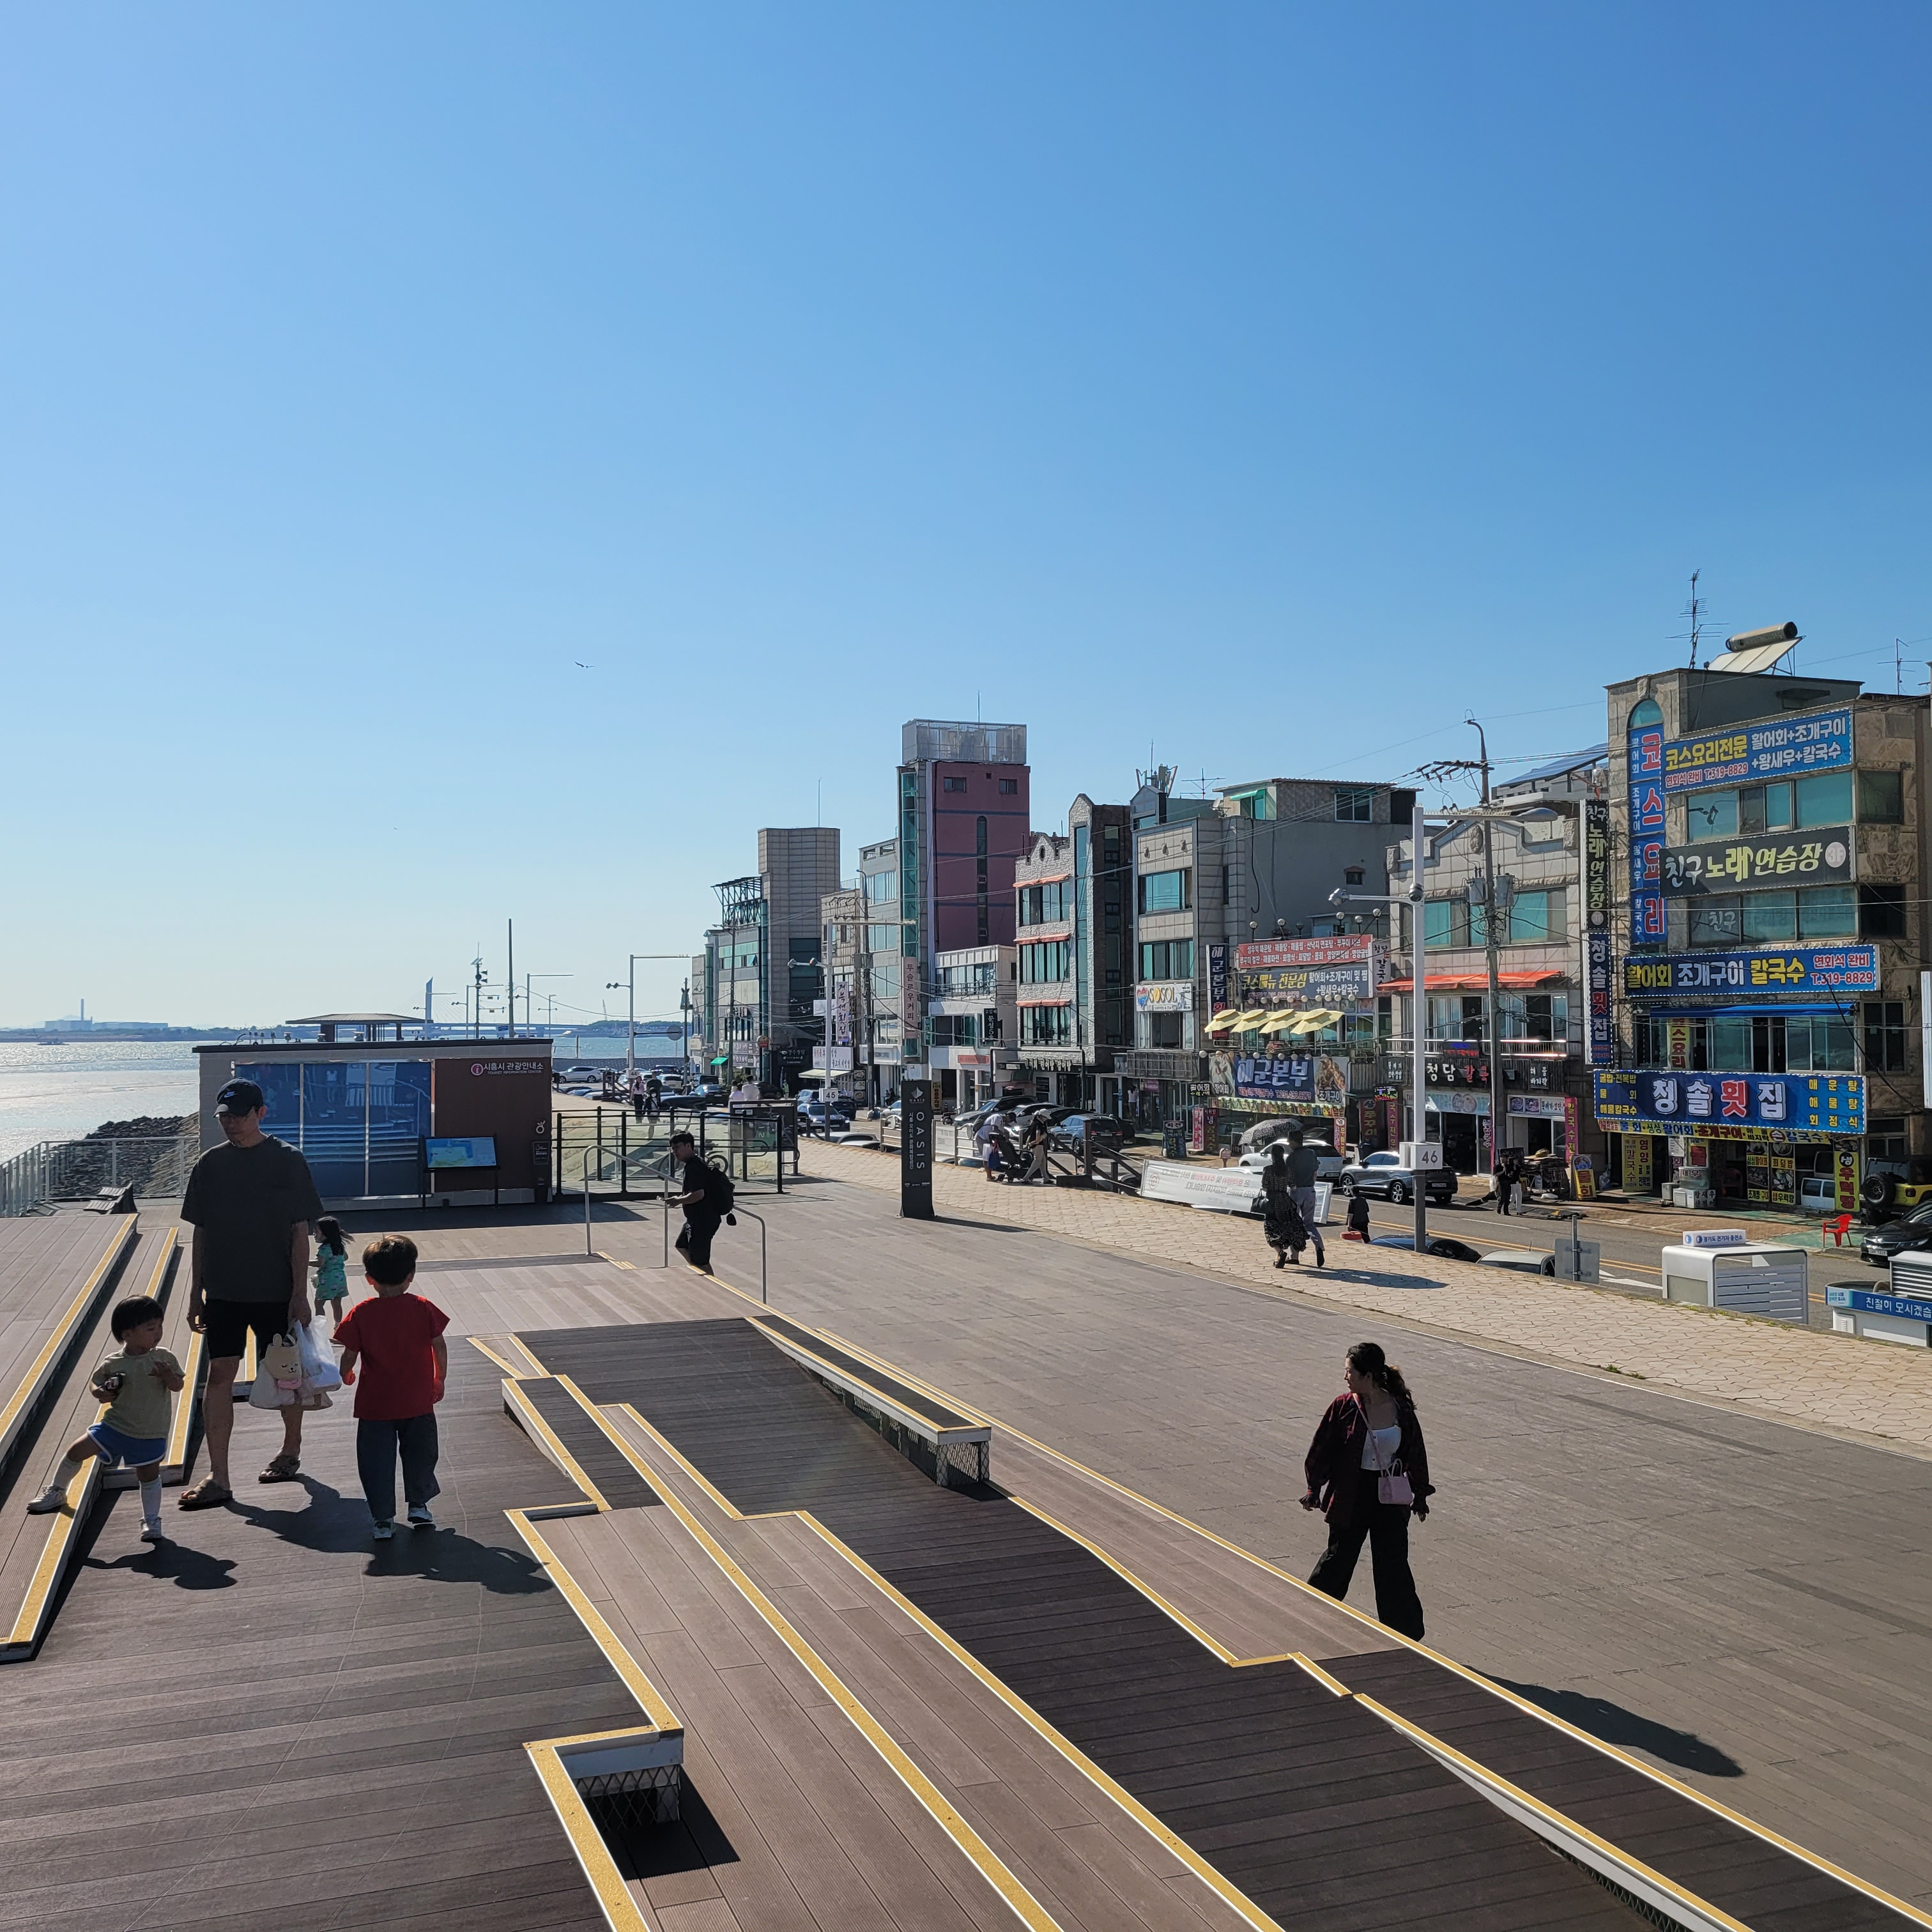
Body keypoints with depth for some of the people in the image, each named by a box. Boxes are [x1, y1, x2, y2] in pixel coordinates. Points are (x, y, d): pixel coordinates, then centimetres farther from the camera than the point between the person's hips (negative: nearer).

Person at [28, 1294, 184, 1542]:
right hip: (116, 1426, 1)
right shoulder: (114, 1363, -11)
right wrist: (99, 1393, -15)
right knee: (77, 1449, 0)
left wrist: (168, 1377, -25)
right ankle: (56, 1492, 26)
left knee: (149, 1476, 6)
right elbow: (95, 1380, 5)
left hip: (151, 1435, -1)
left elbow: (179, 1385, -4)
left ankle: (151, 1523, 23)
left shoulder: (163, 1358, -10)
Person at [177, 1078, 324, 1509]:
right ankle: (217, 1478, 0)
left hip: (276, 1293, -2)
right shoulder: (211, 1164, 4)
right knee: (219, 1374, -3)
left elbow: (300, 1232, -5)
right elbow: (200, 1233, 10)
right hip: (223, 1292, 3)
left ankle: (291, 1453, 30)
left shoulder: (287, 1161, -6)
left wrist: (299, 1294, -9)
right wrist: (195, 1293, 8)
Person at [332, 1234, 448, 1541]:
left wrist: (346, 1374, 17)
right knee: (420, 1454, 18)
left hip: (375, 1404, -1)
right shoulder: (423, 1309, -6)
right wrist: (440, 1379, 17)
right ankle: (419, 1507, 27)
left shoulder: (361, 1313, -9)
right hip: (418, 1401, 1)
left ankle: (383, 1519, 10)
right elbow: (439, 1348, 0)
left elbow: (350, 1355, -6)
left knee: (377, 1461, 9)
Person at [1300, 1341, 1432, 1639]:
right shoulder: (1344, 1406, -11)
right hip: (1351, 1496, -1)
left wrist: (1420, 1495, 10)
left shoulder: (1401, 1407, -8)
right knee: (1339, 1556, 11)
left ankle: (1406, 1633, 19)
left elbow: (1415, 1452, 4)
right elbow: (1321, 1450, -2)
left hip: (1390, 1498, 1)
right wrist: (1314, 1488, 1)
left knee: (1394, 1564, 6)